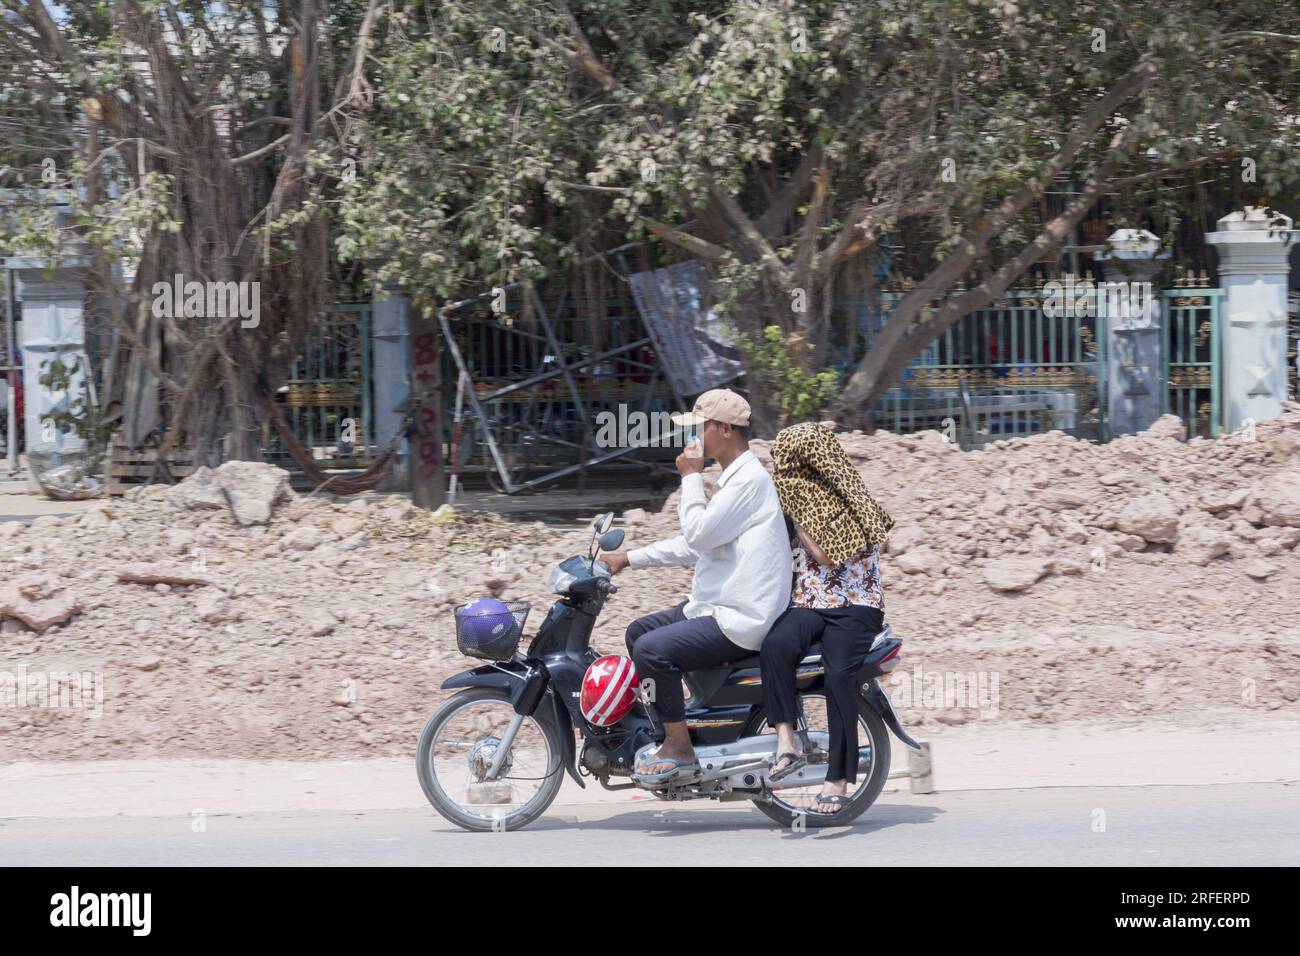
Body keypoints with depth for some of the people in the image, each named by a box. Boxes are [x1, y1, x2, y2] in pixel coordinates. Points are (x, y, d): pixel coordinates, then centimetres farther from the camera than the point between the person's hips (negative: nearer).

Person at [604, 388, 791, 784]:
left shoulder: (750, 480, -17)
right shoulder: (733, 477, 17)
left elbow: (699, 534, -22)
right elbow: (693, 544, 23)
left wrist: (691, 477, -11)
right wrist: (628, 558, 19)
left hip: (741, 619, -11)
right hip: (716, 606, 11)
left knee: (652, 649, -23)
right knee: (638, 632, 17)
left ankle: (680, 750, -14)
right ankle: (662, 733, 20)